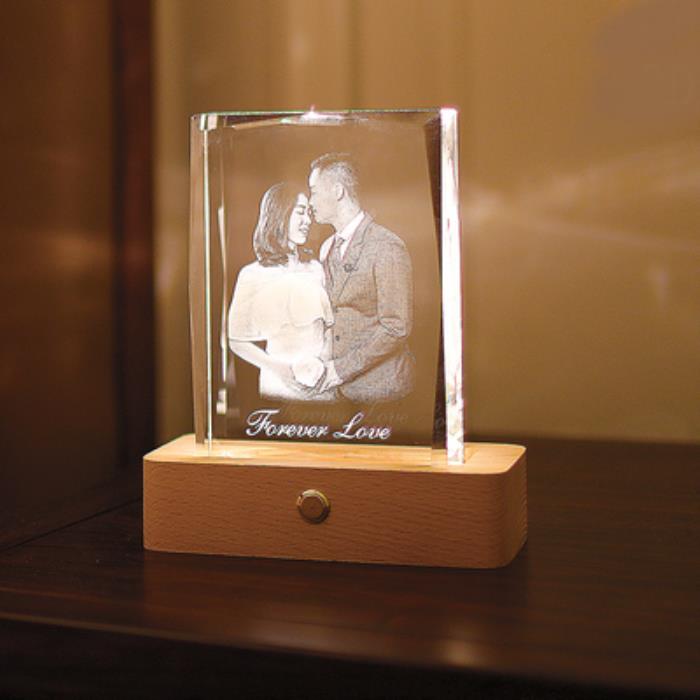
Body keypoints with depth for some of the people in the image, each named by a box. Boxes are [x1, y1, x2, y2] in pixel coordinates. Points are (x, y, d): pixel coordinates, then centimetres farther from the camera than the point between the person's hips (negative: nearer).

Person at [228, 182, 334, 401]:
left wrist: (323, 361, -5)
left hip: (322, 378, 4)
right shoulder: (253, 275, -6)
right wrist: (280, 369, -15)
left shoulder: (315, 269, 9)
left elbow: (328, 324, 14)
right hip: (279, 382, -4)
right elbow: (237, 341, -5)